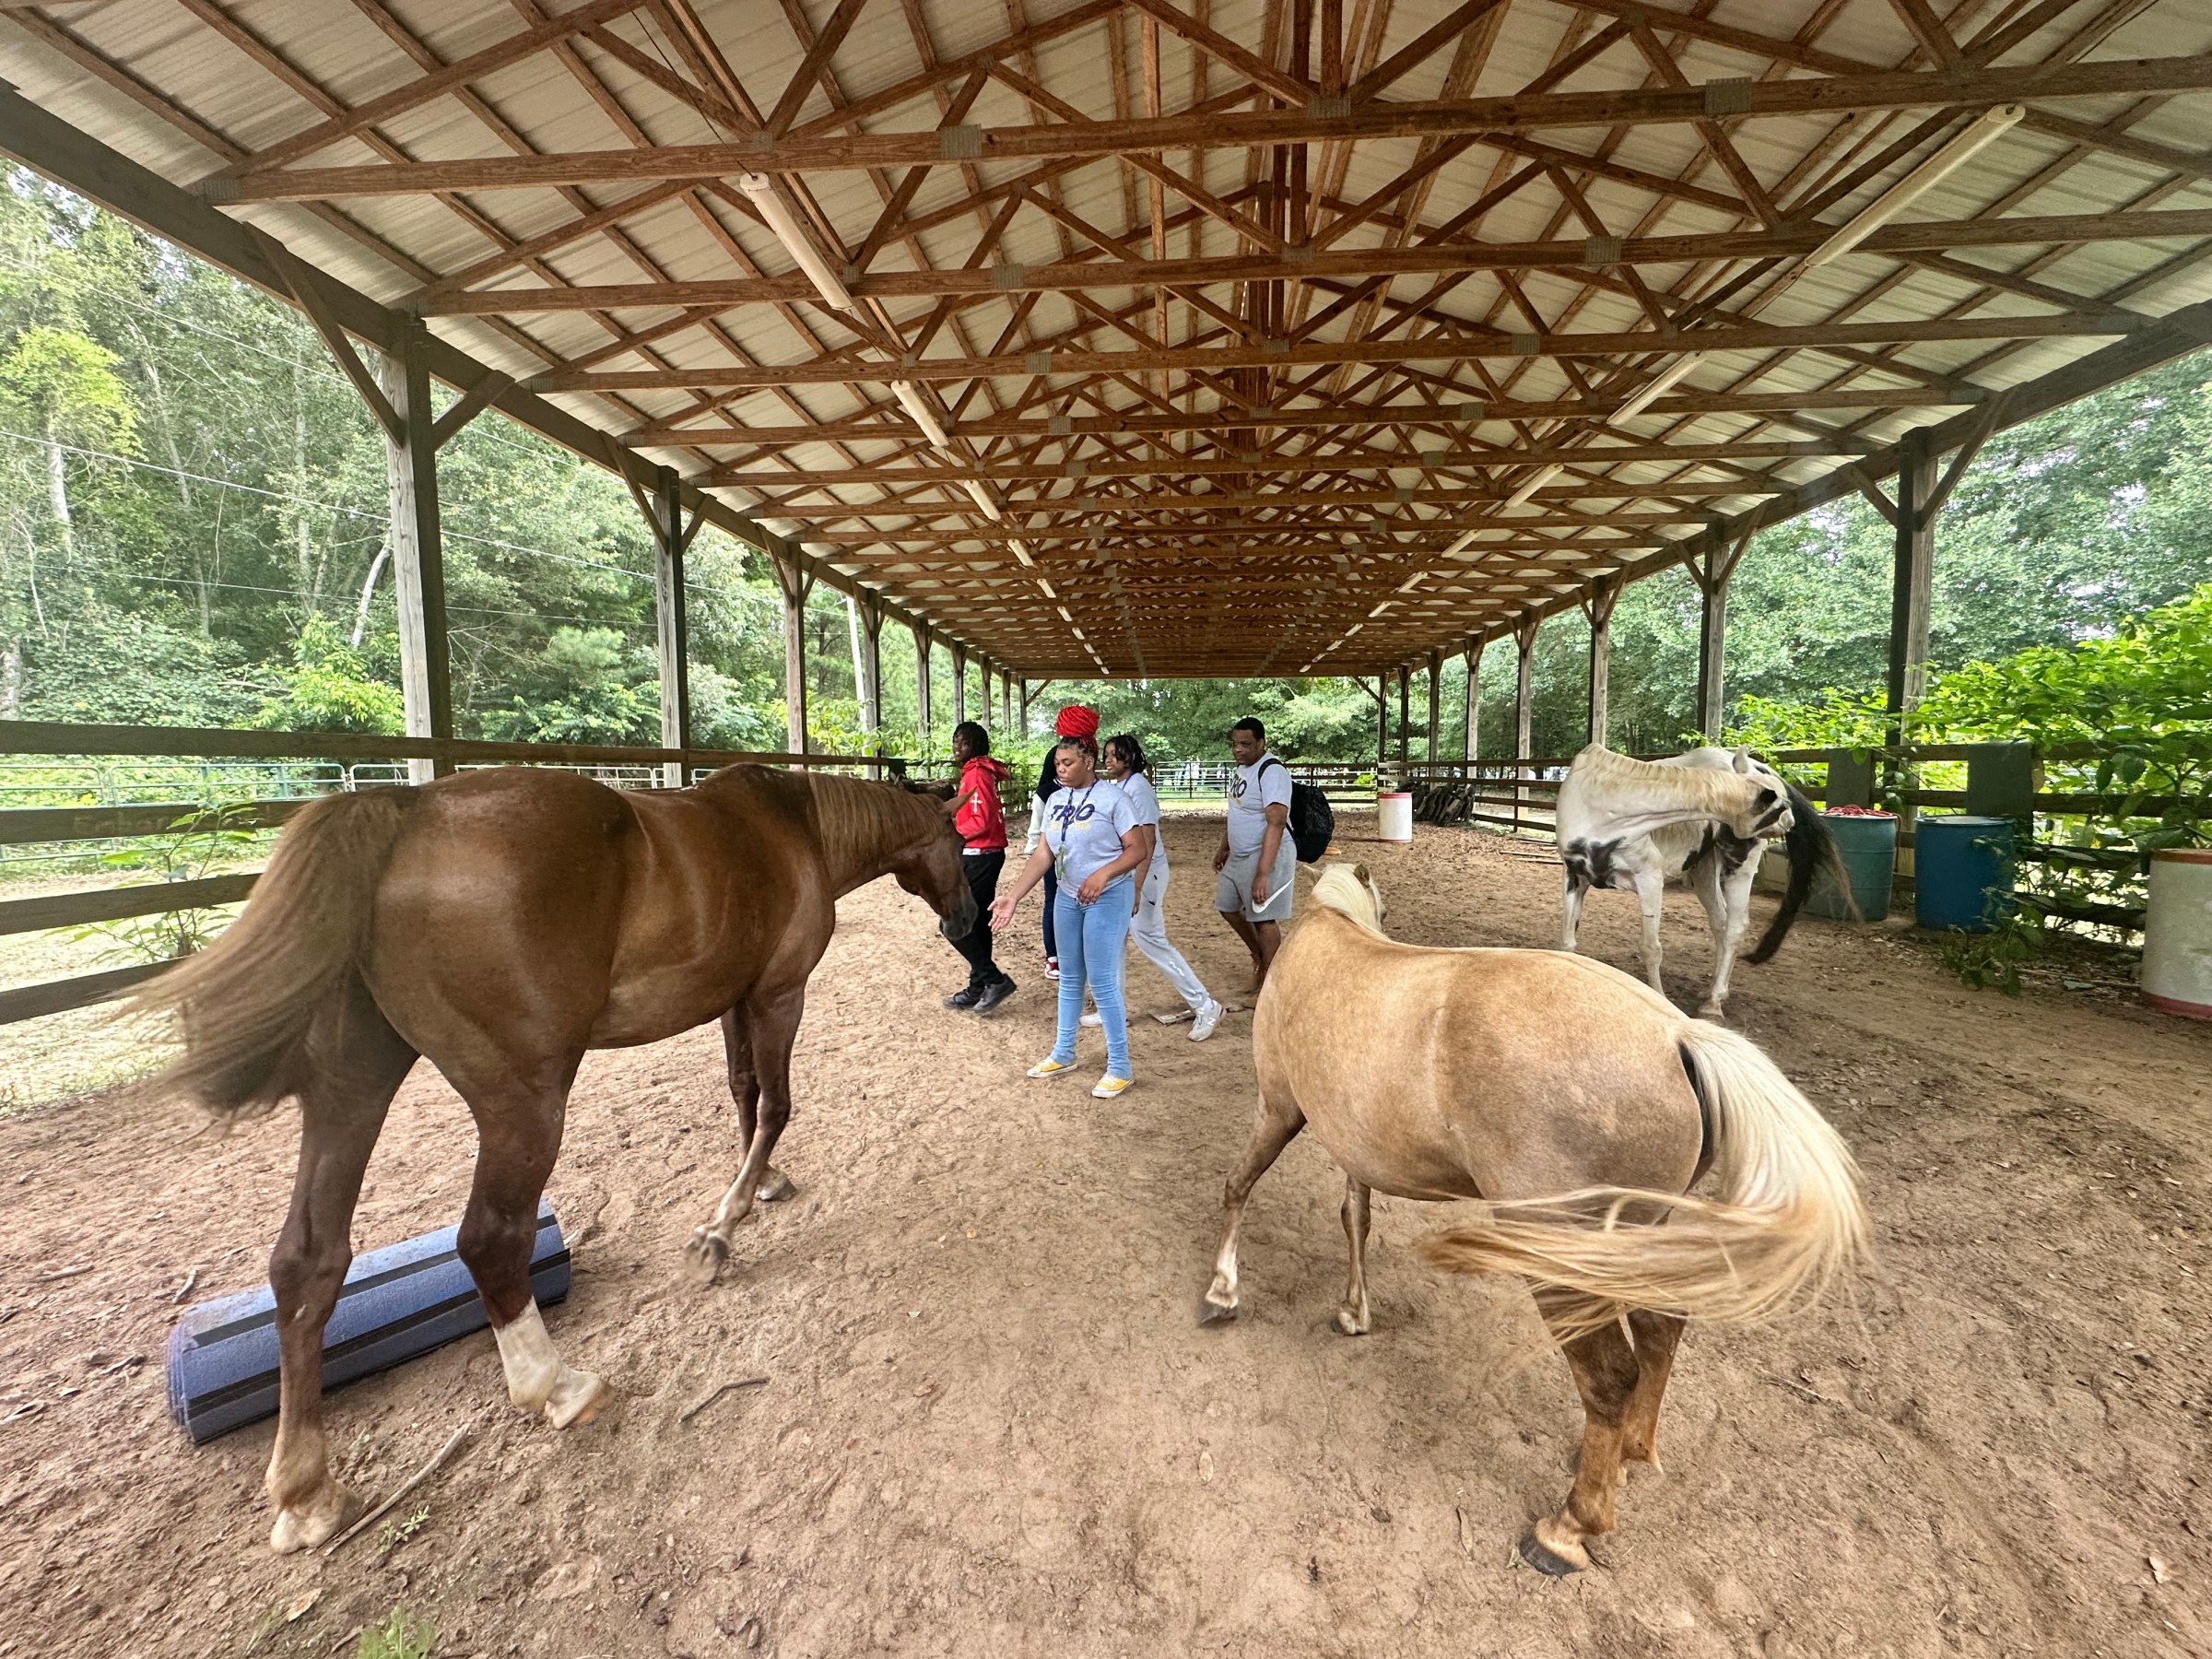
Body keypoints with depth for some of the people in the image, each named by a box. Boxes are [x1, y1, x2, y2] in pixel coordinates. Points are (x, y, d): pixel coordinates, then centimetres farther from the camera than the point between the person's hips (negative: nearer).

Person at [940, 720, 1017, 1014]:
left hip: (979, 856, -10)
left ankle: (995, 980, -1)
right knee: (975, 923, 15)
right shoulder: (973, 772, 16)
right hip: (983, 855, 10)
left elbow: (981, 822, -22)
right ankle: (977, 989, 24)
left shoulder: (977, 773, -14)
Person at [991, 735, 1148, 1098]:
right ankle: (1063, 1054, 34)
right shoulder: (1055, 800, 5)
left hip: (1108, 897, -6)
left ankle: (1119, 1067, 10)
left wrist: (1102, 874, -29)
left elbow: (1139, 849, -15)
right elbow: (1043, 854, 2)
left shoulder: (1111, 797, -13)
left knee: (1102, 982, -5)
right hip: (1068, 897, 7)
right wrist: (1014, 895, -7)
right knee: (1070, 979, 17)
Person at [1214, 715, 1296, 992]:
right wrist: (1224, 849, 22)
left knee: (1263, 919, -2)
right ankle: (1259, 956, 39)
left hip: (1267, 856, -10)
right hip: (1239, 856, 10)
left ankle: (1270, 983, 14)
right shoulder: (1242, 768, 9)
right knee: (1227, 907, 20)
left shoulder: (1272, 771, -21)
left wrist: (1262, 874, -34)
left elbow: (1276, 824, -29)